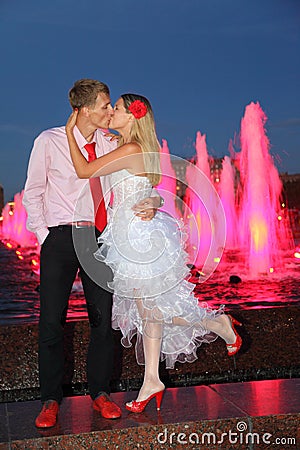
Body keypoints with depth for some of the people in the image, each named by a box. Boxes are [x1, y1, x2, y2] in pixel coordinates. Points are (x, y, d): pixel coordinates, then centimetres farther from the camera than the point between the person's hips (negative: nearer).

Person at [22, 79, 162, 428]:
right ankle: (50, 400, 13)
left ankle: (99, 393, 21)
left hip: (99, 237, 3)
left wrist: (150, 202, -14)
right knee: (51, 321, -2)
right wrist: (44, 235, -5)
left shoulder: (110, 146, 6)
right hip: (60, 237, -3)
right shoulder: (49, 142, -1)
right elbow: (32, 194, 4)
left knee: (102, 319, 5)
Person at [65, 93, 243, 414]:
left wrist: (70, 131, -8)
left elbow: (84, 171, -18)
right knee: (147, 310, 12)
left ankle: (219, 324, 17)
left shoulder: (131, 150, -18)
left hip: (140, 236, -10)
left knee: (152, 309, 3)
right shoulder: (128, 148, 11)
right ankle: (151, 381, 21)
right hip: (130, 236, 10)